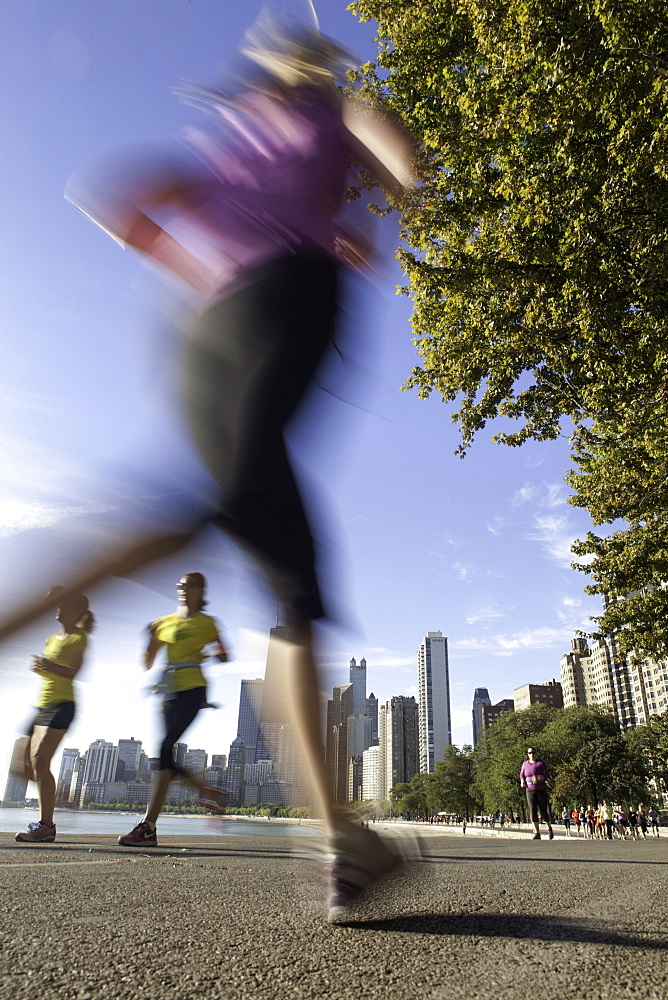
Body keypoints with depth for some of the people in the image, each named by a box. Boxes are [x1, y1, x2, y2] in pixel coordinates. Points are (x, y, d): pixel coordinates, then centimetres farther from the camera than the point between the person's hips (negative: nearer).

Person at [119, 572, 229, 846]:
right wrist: (151, 638, -3)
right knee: (166, 755, 4)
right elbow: (147, 664, 14)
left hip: (192, 689, -6)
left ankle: (148, 827, -19)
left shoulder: (205, 623, 7)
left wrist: (213, 653, -11)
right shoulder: (164, 623, 16)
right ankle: (207, 791, 26)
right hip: (169, 692, 6)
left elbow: (224, 657, 12)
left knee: (165, 746, -20)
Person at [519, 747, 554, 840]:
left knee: (543, 811, 0)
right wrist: (522, 781, -1)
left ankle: (549, 828, 27)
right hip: (530, 791, 3)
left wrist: (539, 778, -28)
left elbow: (546, 775, -9)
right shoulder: (525, 764, 7)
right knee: (532, 811, -9)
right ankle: (537, 833, -5)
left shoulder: (540, 763, -3)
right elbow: (522, 775, 19)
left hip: (541, 790, -2)